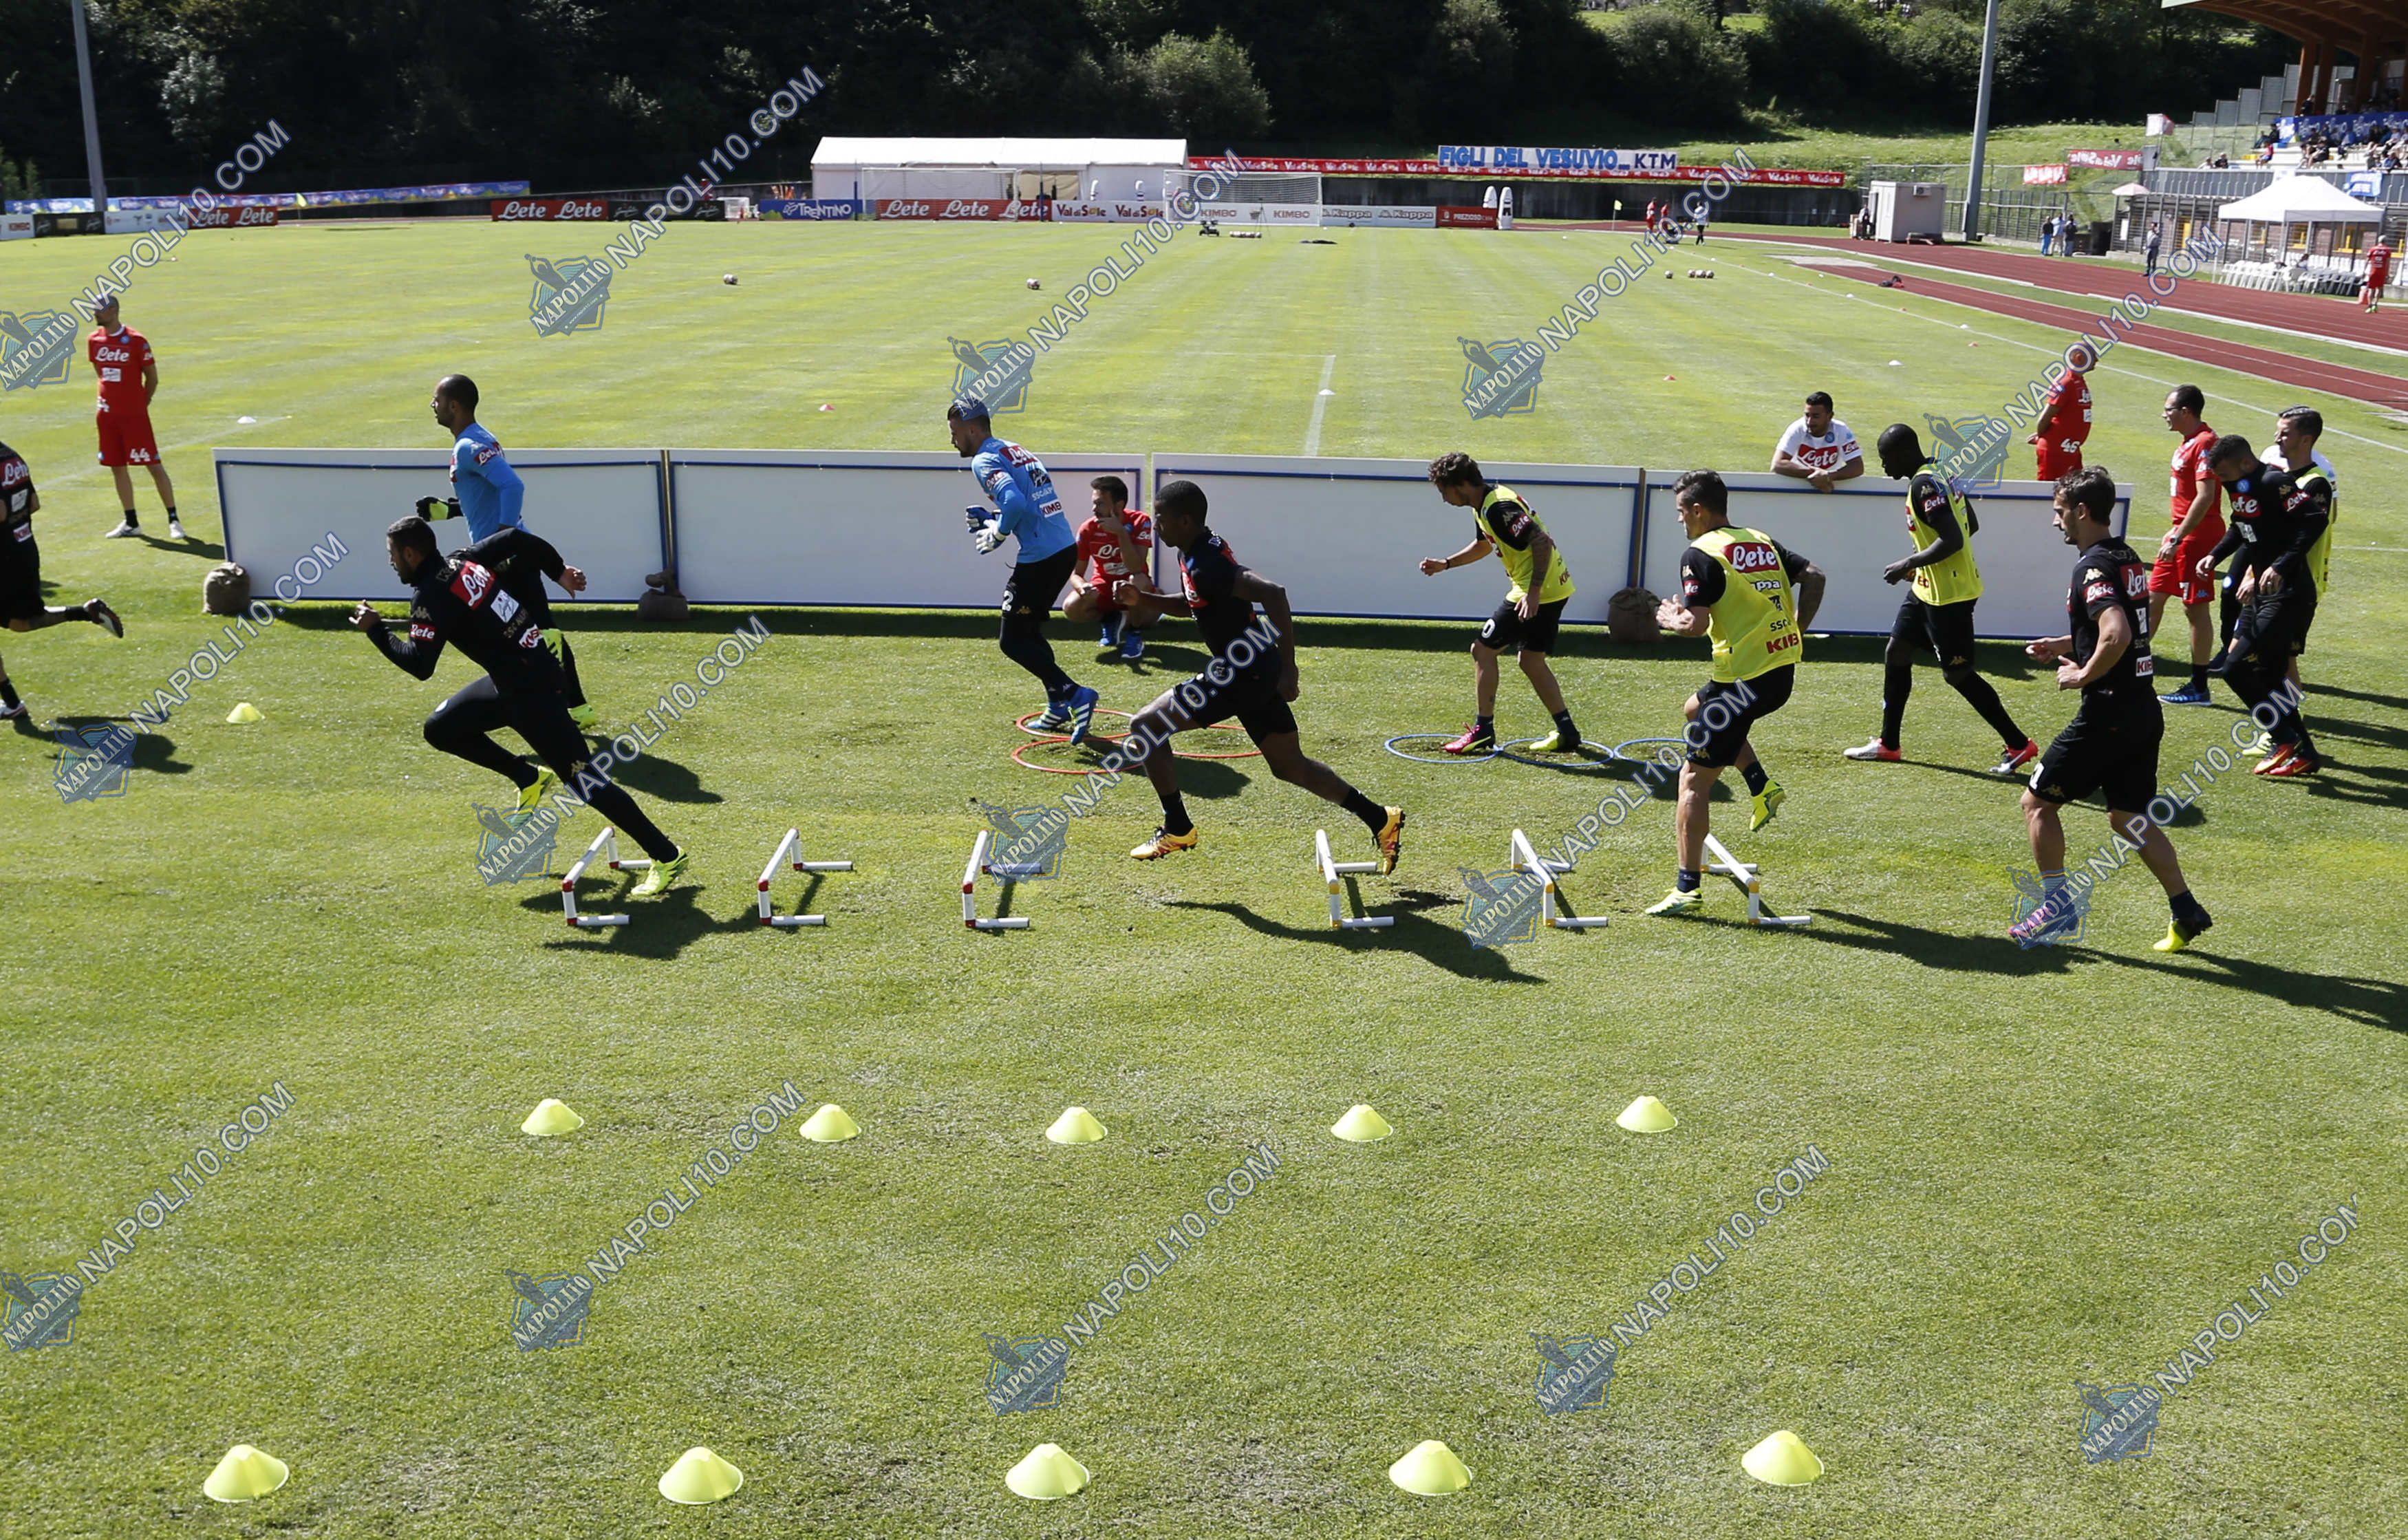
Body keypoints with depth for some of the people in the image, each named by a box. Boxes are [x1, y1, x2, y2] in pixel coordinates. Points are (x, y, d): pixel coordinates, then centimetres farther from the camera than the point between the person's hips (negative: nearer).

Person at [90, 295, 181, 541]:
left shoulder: (136, 341, -10)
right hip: (107, 415, 6)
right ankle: (131, 523, 19)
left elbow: (152, 377, -3)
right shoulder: (94, 341, 6)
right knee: (117, 468, 9)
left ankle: (173, 520, 1)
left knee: (154, 465, -5)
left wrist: (140, 404, 3)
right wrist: (109, 399, 16)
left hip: (134, 415, -6)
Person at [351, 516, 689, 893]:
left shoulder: (430, 596, -15)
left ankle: (667, 857, -7)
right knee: (441, 728, 17)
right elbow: (517, 539, 15)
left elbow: (420, 666, -15)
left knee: (582, 778, -9)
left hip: (529, 690, -10)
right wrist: (560, 570, 18)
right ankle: (530, 780, 20)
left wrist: (375, 629, -5)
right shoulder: (464, 562, 9)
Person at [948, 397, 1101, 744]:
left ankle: (1073, 693, -13)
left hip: (1040, 558, -9)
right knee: (1029, 629, 23)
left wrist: (997, 535, -9)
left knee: (1013, 641, 0)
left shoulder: (985, 461, -10)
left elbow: (1015, 503, -26)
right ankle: (1058, 709, 23)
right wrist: (990, 519, 16)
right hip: (1067, 549, 9)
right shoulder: (1017, 451, 19)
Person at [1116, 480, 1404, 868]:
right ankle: (1380, 819, 19)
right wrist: (1145, 600, 10)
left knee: (1146, 726, -4)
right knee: (1291, 766, 18)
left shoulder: (1204, 564, -21)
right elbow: (1191, 603, 28)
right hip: (1258, 674, 10)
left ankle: (1177, 830, 6)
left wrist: (1288, 667, -31)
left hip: (1242, 675, -10)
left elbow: (1272, 593, -33)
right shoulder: (1201, 550, 10)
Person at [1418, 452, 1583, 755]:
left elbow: (1543, 543, -26)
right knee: (1532, 662, 16)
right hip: (1554, 588, 10)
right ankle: (1566, 732, 18)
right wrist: (1445, 564, 23)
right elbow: (1483, 544, 30)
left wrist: (1534, 592, -29)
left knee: (1483, 649, -2)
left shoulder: (1499, 508, -21)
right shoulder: (1484, 505, 11)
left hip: (1540, 592, -10)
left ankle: (1483, 731, 4)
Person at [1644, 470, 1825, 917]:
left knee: (1694, 781, -1)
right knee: (1695, 711, 35)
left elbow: (1696, 624, -18)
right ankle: (1762, 787, 23)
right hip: (1783, 671, 9)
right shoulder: (1763, 541, 14)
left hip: (1745, 678, -9)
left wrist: (1668, 619, 3)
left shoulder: (1700, 554, -10)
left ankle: (1687, 889, -4)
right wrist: (1797, 630, 13)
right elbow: (1814, 575, 8)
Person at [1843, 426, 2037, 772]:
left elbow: (1952, 540, -28)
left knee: (1957, 673, -2)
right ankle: (1888, 744, 23)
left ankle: (2019, 745, 8)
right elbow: (1970, 525, 16)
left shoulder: (1925, 484, -21)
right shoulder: (1943, 471, 9)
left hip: (1948, 594, -10)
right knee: (1896, 653, 15)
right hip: (1928, 588, 10)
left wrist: (1908, 564, -19)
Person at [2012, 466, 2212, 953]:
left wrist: (2082, 675, -16)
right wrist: (2065, 645, 20)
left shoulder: (2093, 566, -16)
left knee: (2038, 802, 5)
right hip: (2145, 710, 9)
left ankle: (2057, 904, 8)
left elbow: (2116, 636, -31)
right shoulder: (2129, 558, 13)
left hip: (2109, 711, -9)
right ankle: (2186, 911, 13)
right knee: (2127, 816, 16)